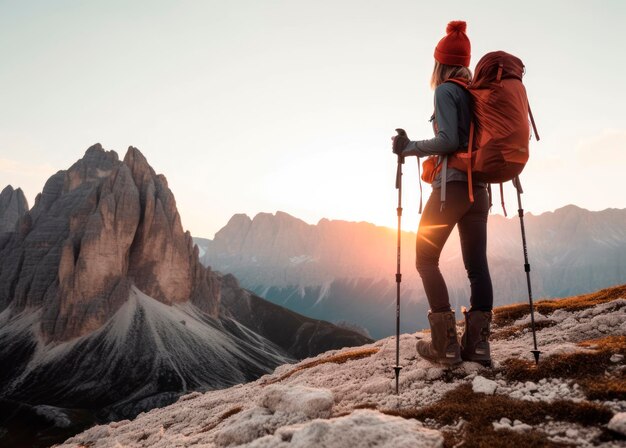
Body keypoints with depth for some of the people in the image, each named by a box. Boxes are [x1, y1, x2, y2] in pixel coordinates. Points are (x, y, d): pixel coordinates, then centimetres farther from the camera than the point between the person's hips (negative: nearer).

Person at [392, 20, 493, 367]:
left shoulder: (446, 90, -5)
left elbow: (448, 140, -15)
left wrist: (408, 148, -5)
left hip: (451, 186, -7)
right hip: (478, 189, 7)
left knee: (426, 260, 1)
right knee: (477, 265, 5)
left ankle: (446, 343, -2)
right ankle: (477, 343, 7)